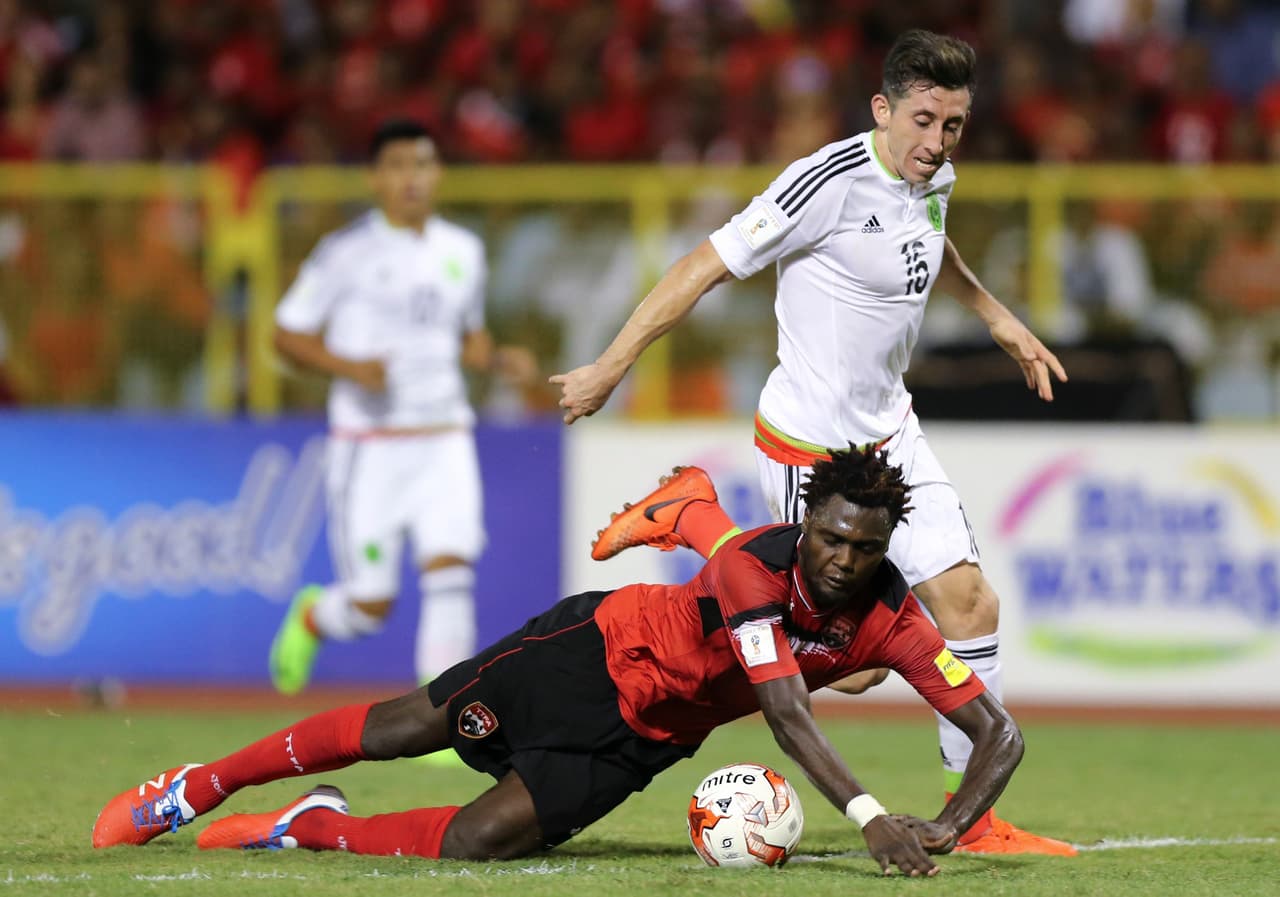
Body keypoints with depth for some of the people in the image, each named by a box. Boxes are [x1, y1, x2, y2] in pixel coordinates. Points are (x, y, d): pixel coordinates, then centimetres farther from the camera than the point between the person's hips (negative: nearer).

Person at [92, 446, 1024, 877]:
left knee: (478, 839, -14)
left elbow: (998, 732, -21)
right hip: (604, 645, -3)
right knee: (405, 727, 9)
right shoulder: (756, 566, -33)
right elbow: (788, 713, -43)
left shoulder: (891, 619, -20)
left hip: (643, 735, 3)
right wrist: (870, 817, -54)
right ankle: (200, 786, 30)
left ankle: (313, 826, 11)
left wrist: (947, 828, -39)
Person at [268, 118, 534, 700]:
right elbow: (288, 335, -2)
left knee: (451, 574, -16)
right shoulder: (346, 252, -5)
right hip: (369, 446, -3)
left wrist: (500, 361, 2)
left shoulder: (463, 252, 10)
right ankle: (311, 617, 35)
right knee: (370, 606, -1)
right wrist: (349, 367, -19)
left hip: (443, 440, 3)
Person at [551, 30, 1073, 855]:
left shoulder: (934, 177, 2)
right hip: (812, 449, -8)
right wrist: (609, 369, -16)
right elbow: (706, 267, -19)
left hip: (891, 431, 8)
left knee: (970, 602, 0)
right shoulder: (831, 182, -24)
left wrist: (996, 316, 28)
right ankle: (690, 523, 13)